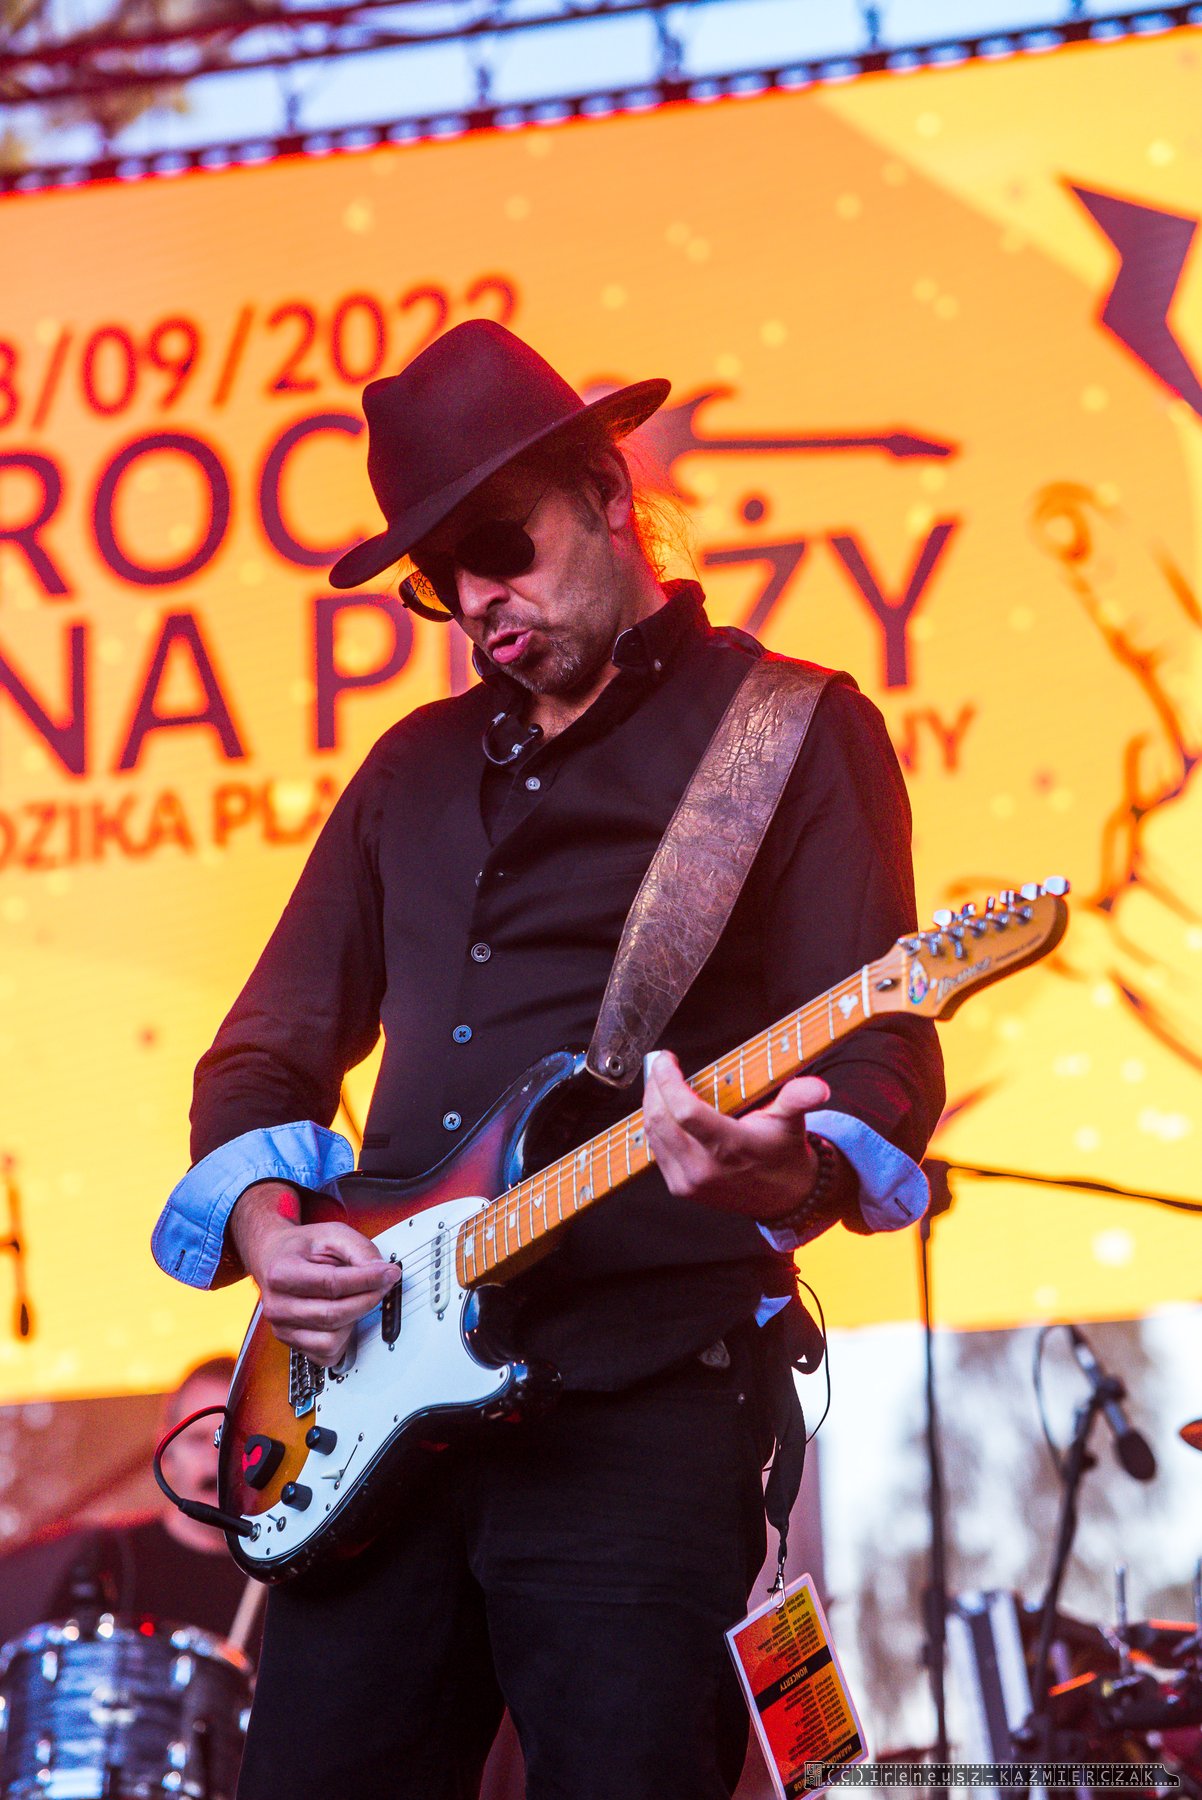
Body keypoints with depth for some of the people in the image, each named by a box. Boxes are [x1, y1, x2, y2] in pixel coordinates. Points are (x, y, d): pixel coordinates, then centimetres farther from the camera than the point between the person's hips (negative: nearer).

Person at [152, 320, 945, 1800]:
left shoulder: (794, 730, 2)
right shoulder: (418, 769, 20)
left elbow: (879, 1057, -7)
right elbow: (273, 1040, 23)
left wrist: (791, 1175, -29)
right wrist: (264, 1220, 2)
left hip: (648, 1390, -5)